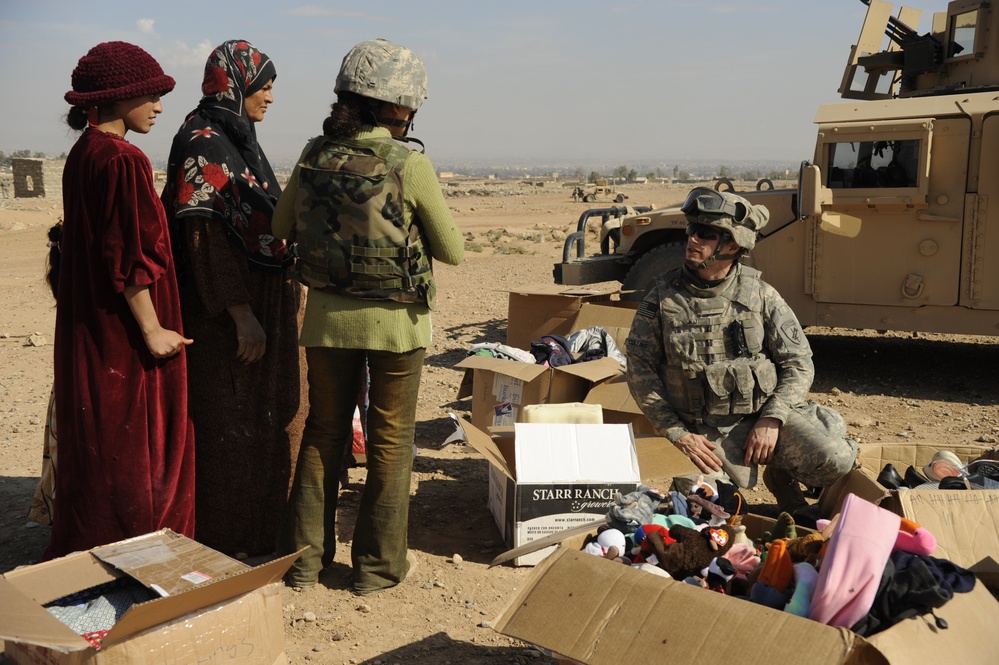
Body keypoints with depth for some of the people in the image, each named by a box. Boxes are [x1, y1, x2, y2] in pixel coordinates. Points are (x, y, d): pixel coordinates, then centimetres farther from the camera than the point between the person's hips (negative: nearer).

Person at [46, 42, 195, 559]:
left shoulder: (83, 153, 11)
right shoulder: (122, 160, -18)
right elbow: (129, 255, -22)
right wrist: (153, 330, -17)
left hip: (90, 324, 10)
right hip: (123, 329, -10)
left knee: (98, 440, 18)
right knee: (132, 445, 1)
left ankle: (82, 551, 30)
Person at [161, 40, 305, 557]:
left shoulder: (239, 141, 14)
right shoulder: (203, 145, -14)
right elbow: (207, 236, -21)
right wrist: (241, 315, -23)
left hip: (265, 304, 10)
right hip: (228, 314, -10)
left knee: (268, 416, 16)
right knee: (232, 424, 0)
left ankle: (264, 523, 30)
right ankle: (230, 540, 12)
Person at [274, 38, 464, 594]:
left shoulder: (314, 155, -3)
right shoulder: (411, 166, -15)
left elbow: (281, 228, 7)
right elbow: (453, 251, -7)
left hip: (327, 315, 4)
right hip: (394, 320, -4)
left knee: (323, 433, 18)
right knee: (390, 443, 11)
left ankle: (306, 557, 27)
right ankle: (380, 564, 22)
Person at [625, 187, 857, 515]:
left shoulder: (760, 294, -1)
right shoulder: (662, 298, -4)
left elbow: (798, 363, 0)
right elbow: (640, 371, -3)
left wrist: (771, 419, -15)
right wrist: (678, 434, -10)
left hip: (764, 413, 1)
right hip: (707, 432, 0)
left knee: (834, 462, -20)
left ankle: (781, 473, 14)